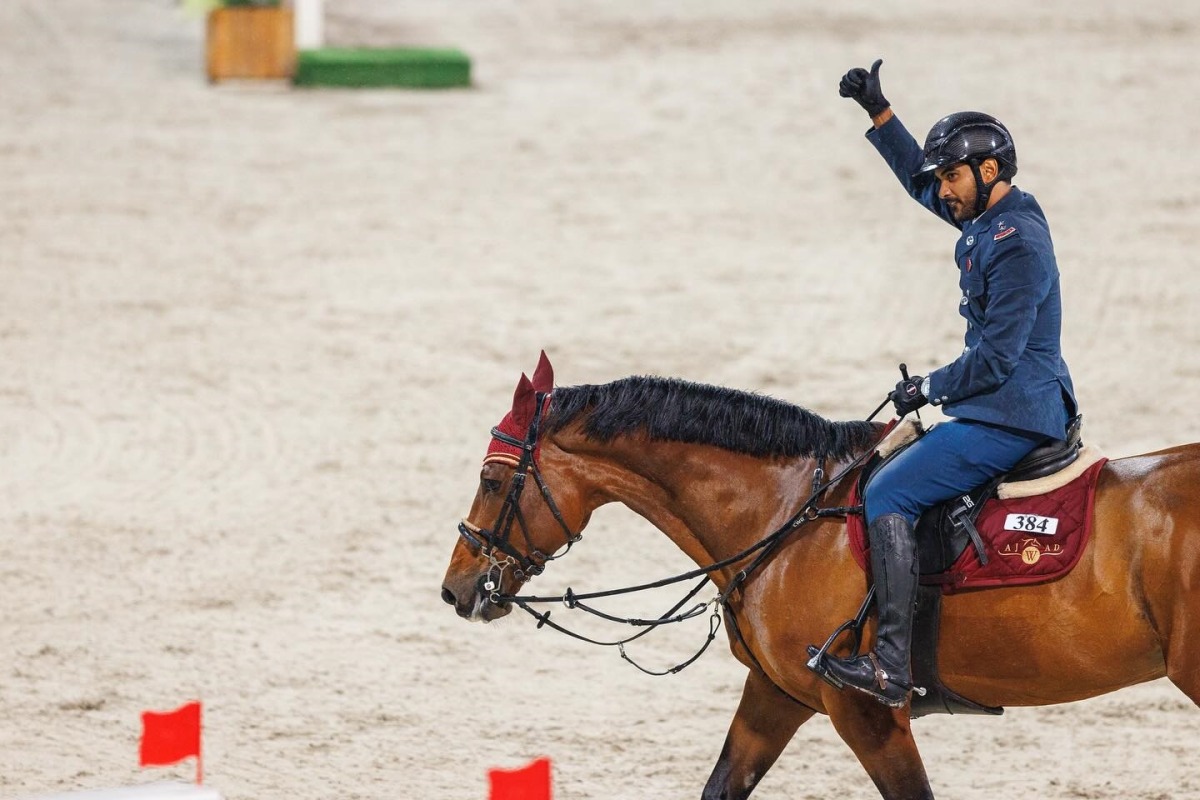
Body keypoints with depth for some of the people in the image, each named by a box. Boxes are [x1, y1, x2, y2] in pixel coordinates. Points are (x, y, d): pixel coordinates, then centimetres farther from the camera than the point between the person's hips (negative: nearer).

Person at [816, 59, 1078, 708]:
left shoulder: (1016, 242, -19)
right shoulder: (987, 219, 12)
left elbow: (996, 357, -22)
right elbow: (920, 179, 31)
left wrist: (929, 388, -10)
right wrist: (876, 110, 26)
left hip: (1010, 416, -11)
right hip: (1010, 410, 11)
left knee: (887, 495, -16)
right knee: (900, 483, 22)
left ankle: (891, 666, -24)